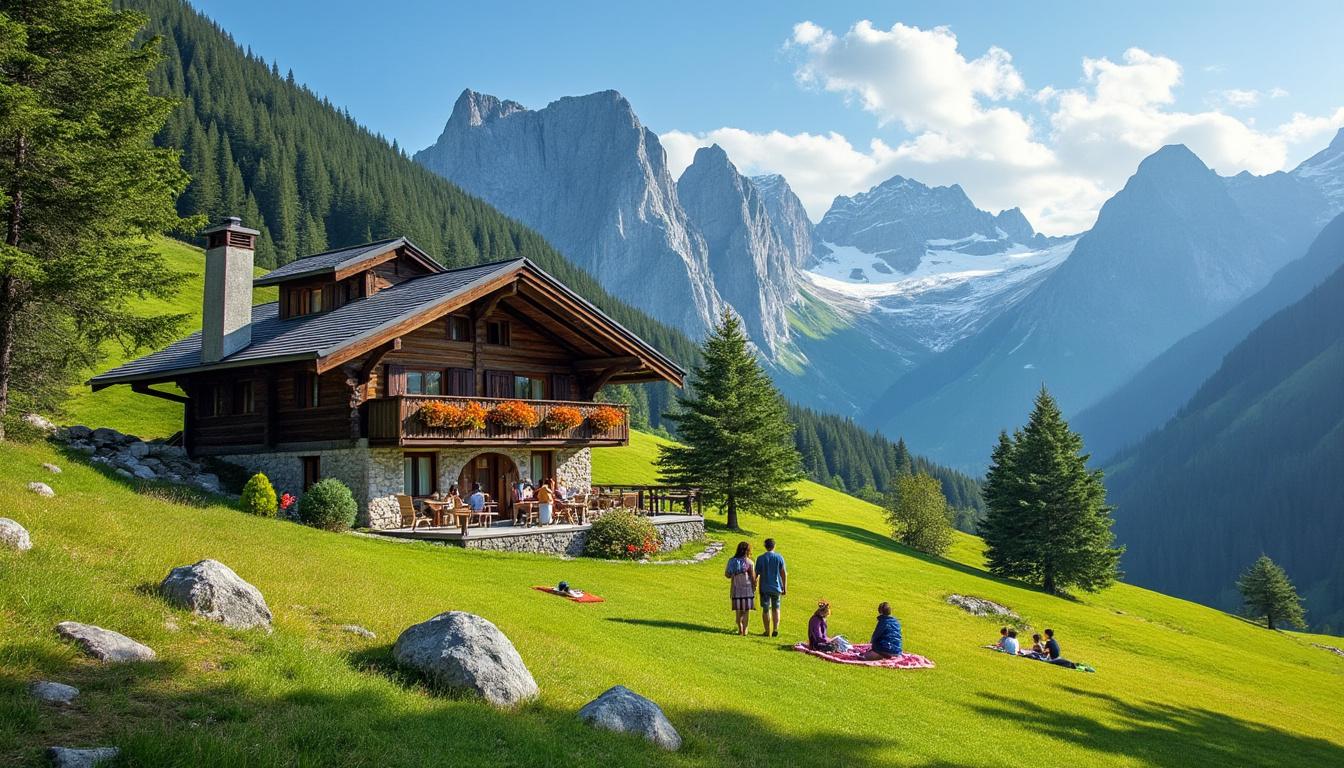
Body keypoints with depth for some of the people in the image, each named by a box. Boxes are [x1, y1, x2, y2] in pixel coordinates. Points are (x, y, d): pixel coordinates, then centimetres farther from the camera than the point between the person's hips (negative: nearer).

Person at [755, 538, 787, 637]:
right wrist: (785, 588, 7)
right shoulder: (779, 557, -3)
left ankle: (767, 631, 9)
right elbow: (784, 573, -1)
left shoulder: (760, 558, -7)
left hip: (765, 588, -2)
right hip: (776, 587, 2)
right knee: (776, 609, 15)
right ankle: (775, 629, 6)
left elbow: (757, 574, -4)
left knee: (766, 610, 6)